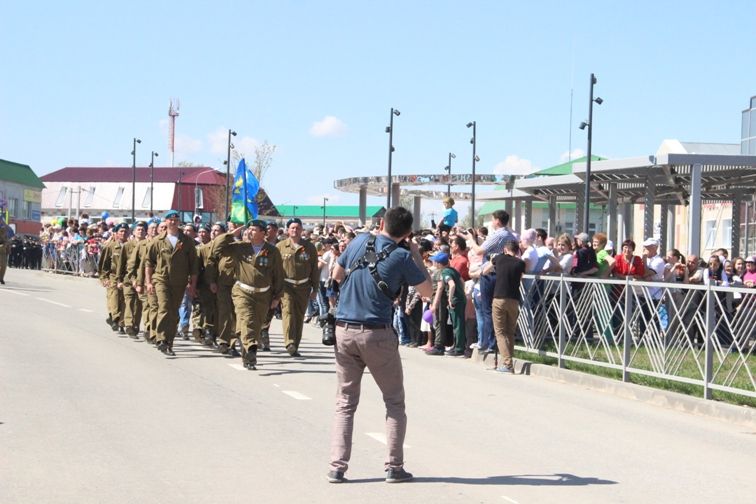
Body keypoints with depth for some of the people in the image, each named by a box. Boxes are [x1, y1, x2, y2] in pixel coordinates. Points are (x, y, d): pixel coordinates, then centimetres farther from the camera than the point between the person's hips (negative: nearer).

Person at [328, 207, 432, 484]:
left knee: (345, 403, 10)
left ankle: (337, 466, 1)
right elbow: (427, 291, 4)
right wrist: (417, 256, 10)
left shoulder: (361, 241, 5)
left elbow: (336, 274, 19)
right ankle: (394, 467, 6)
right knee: (394, 402, 11)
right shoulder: (402, 256, -6)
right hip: (377, 334, -3)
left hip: (344, 331, 4)